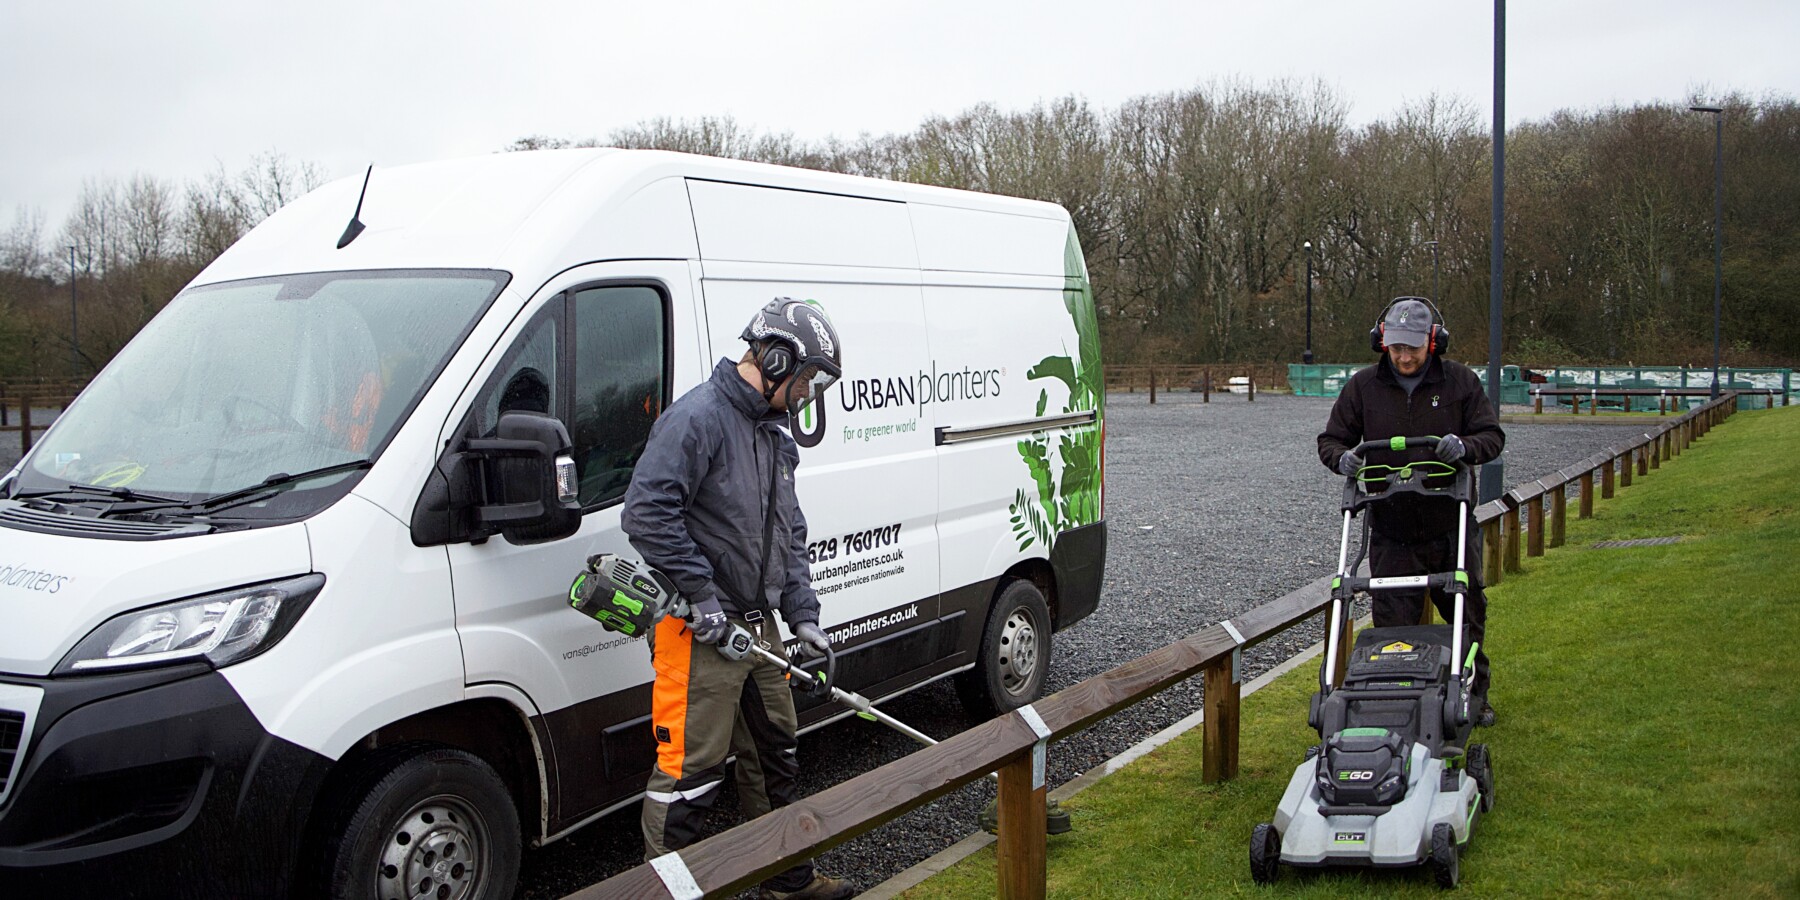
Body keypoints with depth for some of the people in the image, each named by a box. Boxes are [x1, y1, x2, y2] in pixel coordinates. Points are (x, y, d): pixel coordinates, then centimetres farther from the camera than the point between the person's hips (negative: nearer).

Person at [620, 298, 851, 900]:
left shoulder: (775, 438, 15)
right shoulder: (698, 417, -15)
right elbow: (646, 512, -24)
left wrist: (802, 617, 9)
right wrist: (703, 593, -23)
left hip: (759, 628, 10)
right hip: (699, 634, -9)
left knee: (774, 755, 20)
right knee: (690, 772, -5)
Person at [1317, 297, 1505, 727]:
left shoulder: (1460, 381, 0)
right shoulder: (1362, 386, 0)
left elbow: (1492, 436, -1)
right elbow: (1330, 439, 5)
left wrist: (1464, 447, -23)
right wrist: (1342, 458, -18)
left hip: (1452, 527, 1)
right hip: (1392, 533, -1)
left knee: (1467, 616, 15)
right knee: (1393, 624, 0)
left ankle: (1474, 695, 34)